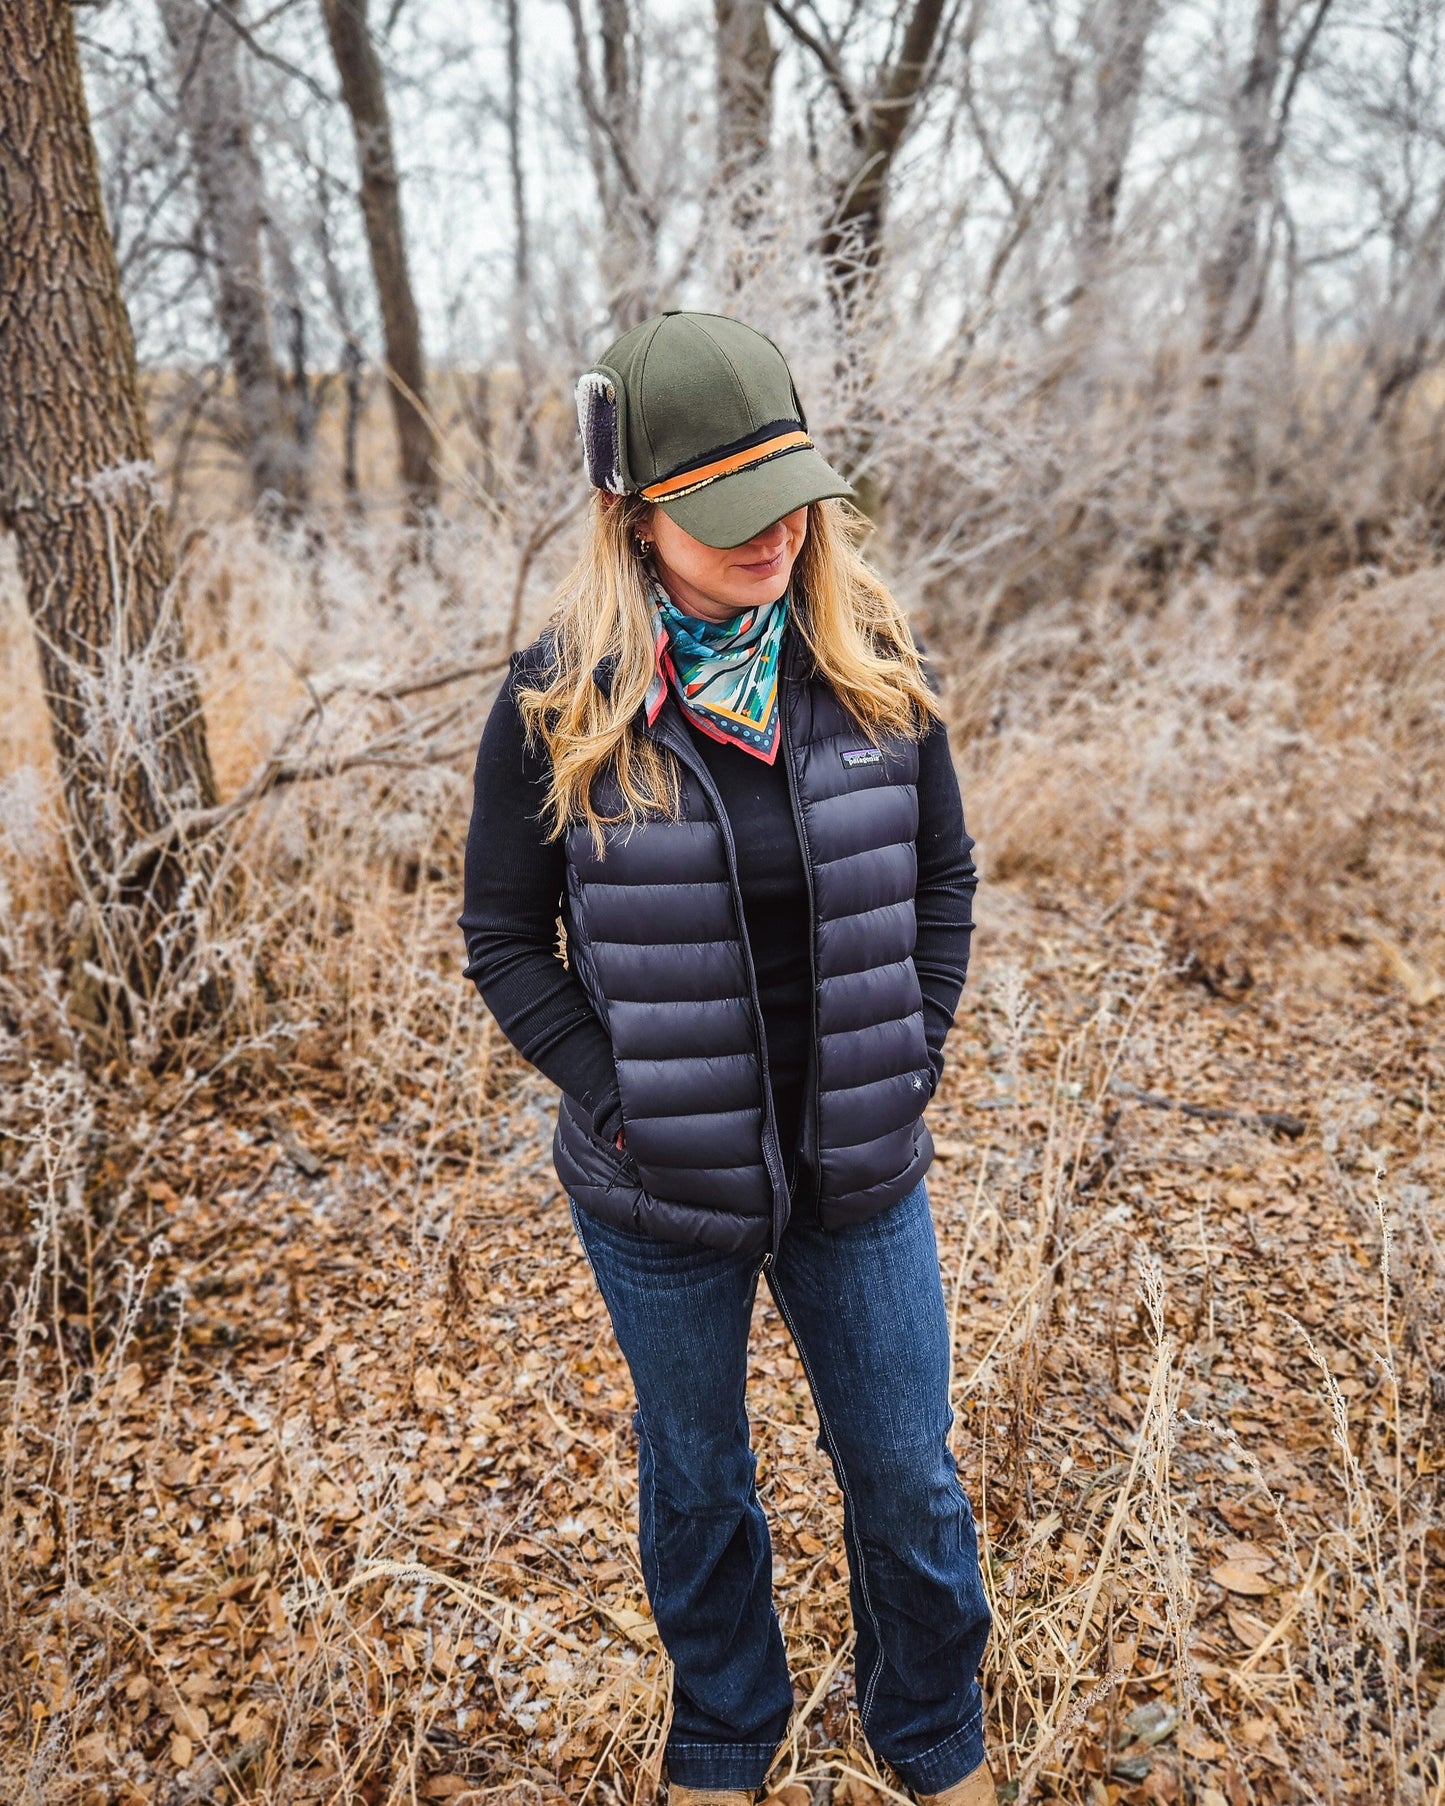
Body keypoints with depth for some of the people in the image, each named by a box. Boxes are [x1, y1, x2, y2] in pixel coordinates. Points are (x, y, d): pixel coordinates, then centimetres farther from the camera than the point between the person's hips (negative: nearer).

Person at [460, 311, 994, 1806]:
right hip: (658, 1188, -1)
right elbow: (505, 940, -6)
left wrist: (908, 1067, -5)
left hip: (860, 1174, 2)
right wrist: (619, 1101, -14)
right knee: (694, 1481, 21)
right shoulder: (559, 703, -13)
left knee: (906, 1474, 17)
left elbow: (942, 878, 4)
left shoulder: (872, 667, -6)